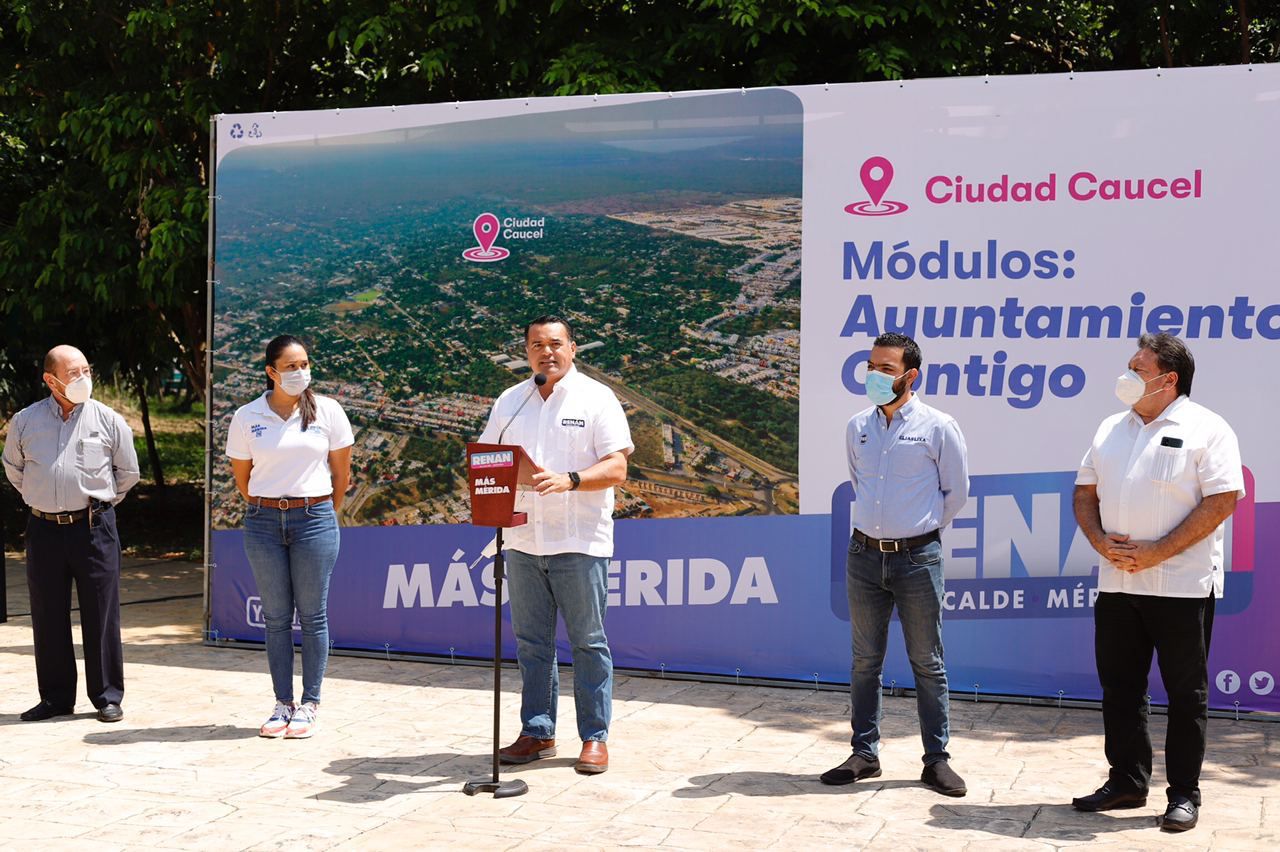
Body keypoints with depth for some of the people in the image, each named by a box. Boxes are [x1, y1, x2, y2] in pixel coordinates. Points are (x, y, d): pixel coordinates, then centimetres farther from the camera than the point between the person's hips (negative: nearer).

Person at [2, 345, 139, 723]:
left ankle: (108, 697, 10)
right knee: (48, 616, 8)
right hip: (44, 530, 2)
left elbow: (128, 472, 12)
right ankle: (55, 697, 19)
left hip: (94, 528, -2)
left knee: (101, 614, 0)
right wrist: (39, 498, 16)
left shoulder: (109, 420, 0)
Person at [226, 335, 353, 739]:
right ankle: (283, 703, 15)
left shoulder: (328, 411, -1)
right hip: (263, 523, 1)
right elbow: (241, 476, 11)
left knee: (313, 615, 2)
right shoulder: (246, 417, 1)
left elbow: (341, 471, 7)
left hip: (314, 520, -1)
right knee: (276, 617, 6)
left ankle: (309, 705, 10)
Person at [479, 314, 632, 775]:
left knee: (588, 642, 1)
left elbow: (617, 468, -7)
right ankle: (537, 732, 19)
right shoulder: (509, 402, 14)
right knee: (532, 642, 9)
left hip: (580, 542, -4)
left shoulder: (596, 399, 0)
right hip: (523, 541, 4)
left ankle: (595, 737, 9)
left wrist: (569, 480, -23)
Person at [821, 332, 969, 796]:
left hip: (917, 557, -4)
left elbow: (956, 490, 4)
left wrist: (922, 527, 8)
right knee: (865, 661, 10)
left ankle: (937, 759, 12)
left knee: (927, 663, 3)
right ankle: (864, 754, 19)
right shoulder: (857, 427, 7)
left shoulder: (938, 427, -5)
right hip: (865, 554, 4)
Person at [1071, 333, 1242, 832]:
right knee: (1119, 686, 11)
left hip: (1181, 585, -6)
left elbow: (1222, 501, -13)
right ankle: (1126, 782, 23)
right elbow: (1085, 493, 15)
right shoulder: (1112, 429, 14)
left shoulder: (1205, 429, -6)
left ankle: (1184, 795, 12)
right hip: (1117, 583, 6)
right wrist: (1101, 541, -4)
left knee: (1186, 693, 3)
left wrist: (1157, 552, -17)